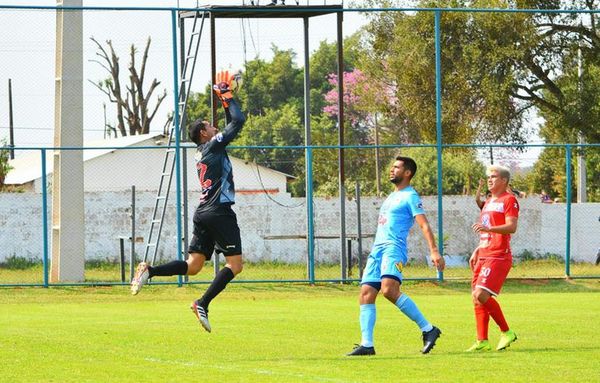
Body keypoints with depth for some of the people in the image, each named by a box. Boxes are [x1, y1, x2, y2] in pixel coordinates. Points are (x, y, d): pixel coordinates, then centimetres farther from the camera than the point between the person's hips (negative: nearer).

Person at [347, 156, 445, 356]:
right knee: (366, 294, -3)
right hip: (377, 249, 9)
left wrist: (434, 251, -24)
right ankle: (367, 344, -6)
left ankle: (428, 330, -21)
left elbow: (424, 225, -12)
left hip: (394, 248, -9)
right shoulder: (391, 197, 25)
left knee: (389, 290, -28)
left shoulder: (410, 196, -2)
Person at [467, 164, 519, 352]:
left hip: (498, 257, -9)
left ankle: (506, 332, -7)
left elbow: (511, 227, -19)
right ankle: (482, 342, 7)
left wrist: (488, 228, -32)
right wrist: (476, 252, 24)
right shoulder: (489, 202, 24)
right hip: (483, 257, 9)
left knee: (482, 295, -20)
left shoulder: (509, 200, -5)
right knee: (477, 298, 3)